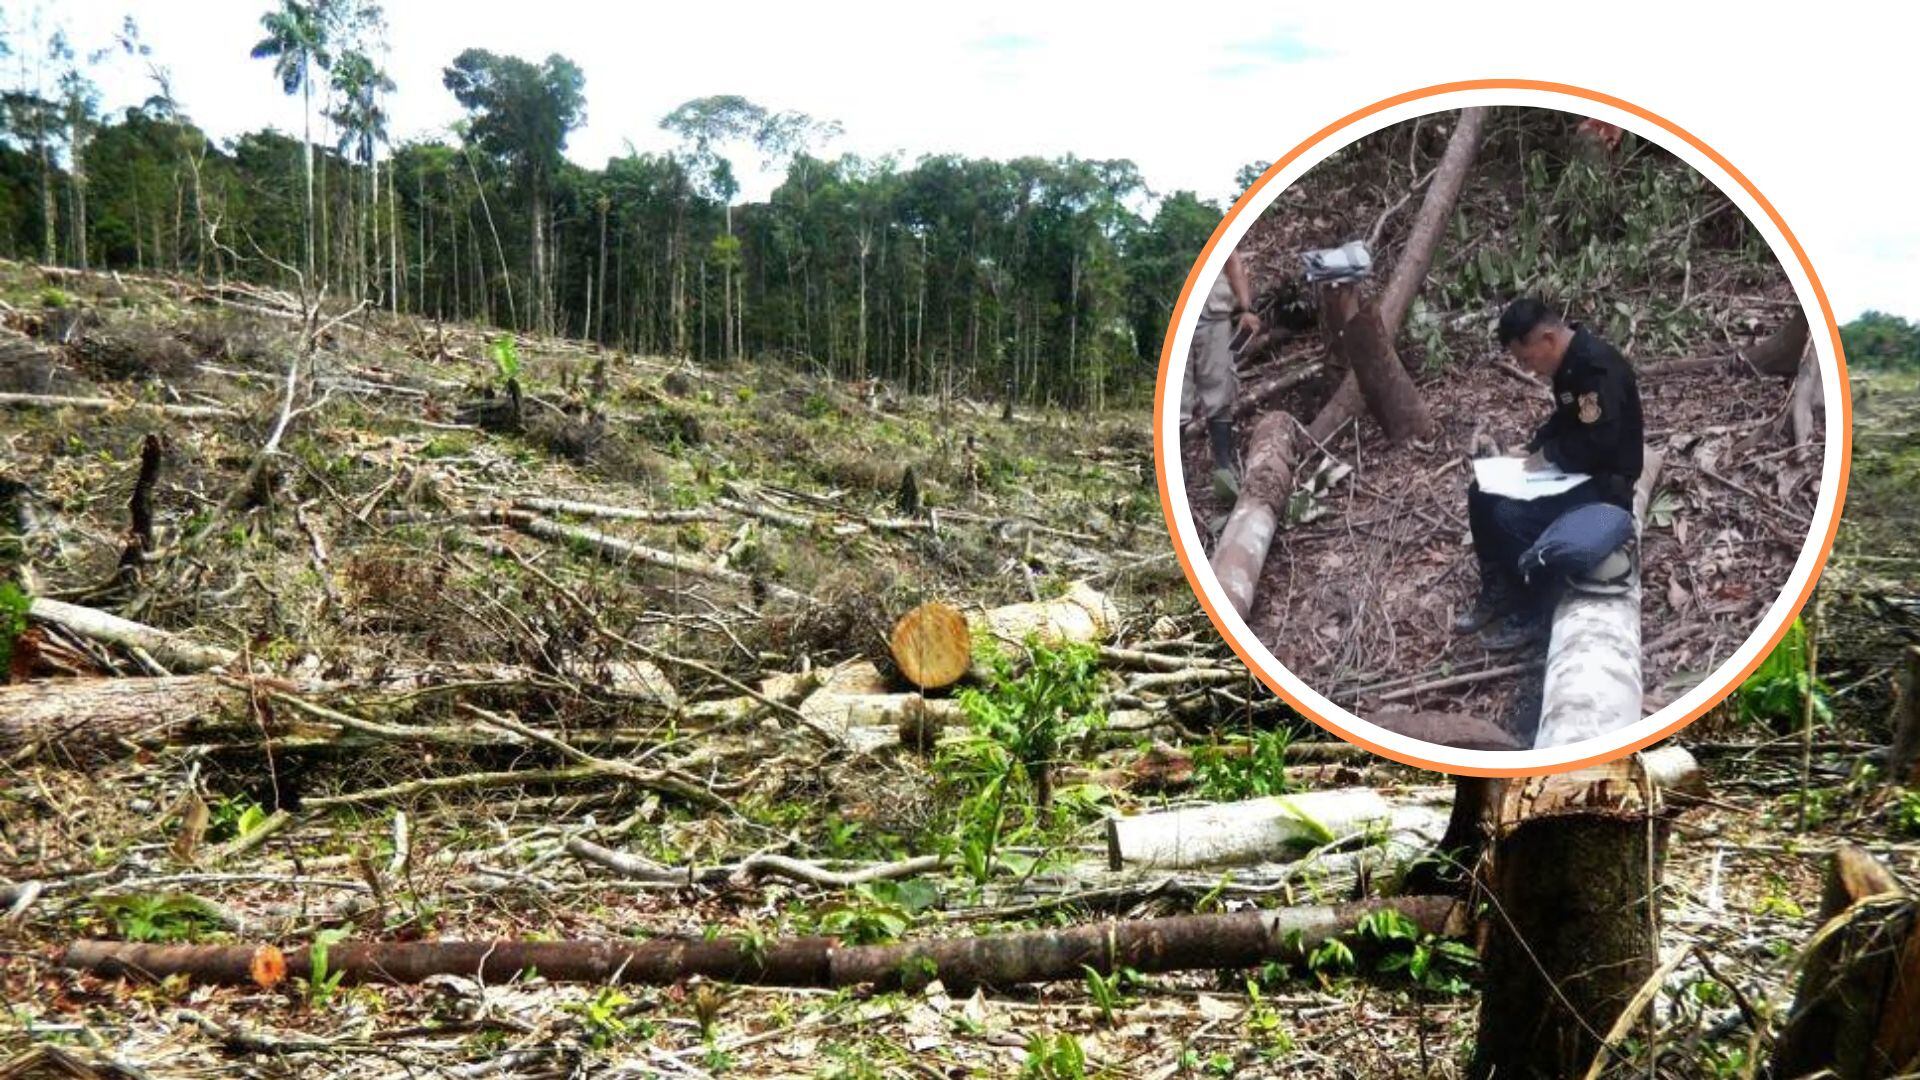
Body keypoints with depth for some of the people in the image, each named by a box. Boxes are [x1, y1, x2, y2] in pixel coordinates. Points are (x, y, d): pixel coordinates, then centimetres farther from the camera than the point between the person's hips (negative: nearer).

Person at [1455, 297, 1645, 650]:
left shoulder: (1598, 369, -26)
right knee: (1483, 494, 4)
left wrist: (1548, 455, -17)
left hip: (1604, 483, -10)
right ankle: (1497, 590, 13)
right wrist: (1534, 448, 4)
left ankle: (1534, 612, -8)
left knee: (1512, 516, -25)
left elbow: (1597, 444, -30)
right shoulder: (1569, 363, 5)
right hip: (1574, 470, 10)